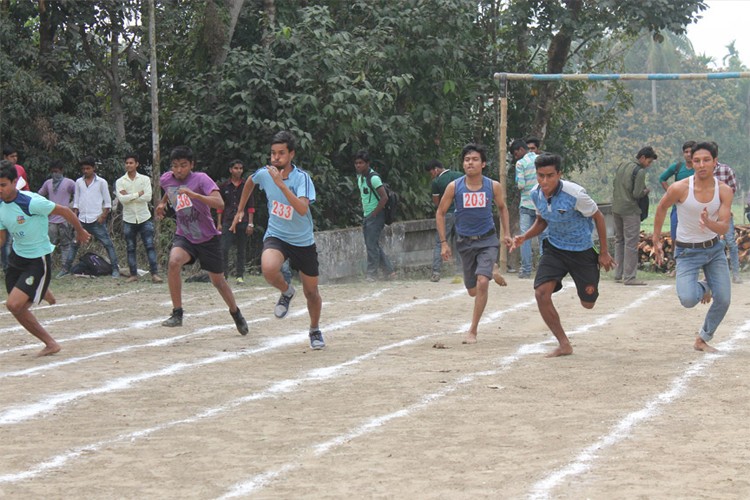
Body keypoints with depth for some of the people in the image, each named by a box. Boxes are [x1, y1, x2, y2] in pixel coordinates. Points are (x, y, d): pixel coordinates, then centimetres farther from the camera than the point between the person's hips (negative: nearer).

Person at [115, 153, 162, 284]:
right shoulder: (120, 182, 3)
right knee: (130, 248, 4)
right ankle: (133, 274, 10)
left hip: (144, 218, -1)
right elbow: (122, 199, -12)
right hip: (128, 219, 1)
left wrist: (129, 197, -11)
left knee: (150, 246, -6)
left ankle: (155, 274, -8)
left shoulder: (145, 179, 2)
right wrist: (138, 194, -12)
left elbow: (148, 197, -11)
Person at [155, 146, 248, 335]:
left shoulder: (201, 179, -19)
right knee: (174, 262, -29)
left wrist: (194, 195, -45)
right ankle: (177, 313, -22)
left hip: (208, 238, -2)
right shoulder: (166, 179, -4)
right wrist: (163, 203, 14)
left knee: (217, 280, 10)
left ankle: (236, 314, 38)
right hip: (184, 236, 2)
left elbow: (219, 203, -36)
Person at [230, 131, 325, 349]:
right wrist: (240, 210, 23)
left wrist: (282, 185, -41)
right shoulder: (264, 173, -8)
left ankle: (315, 330, 38)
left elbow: (303, 209, -36)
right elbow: (250, 182, 18)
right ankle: (286, 292, 1)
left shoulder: (302, 178, -19)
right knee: (269, 268, -33)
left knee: (311, 292, 9)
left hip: (303, 241, -1)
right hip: (276, 236, 1)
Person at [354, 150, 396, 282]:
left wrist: (374, 214, -17)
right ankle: (389, 271, 19)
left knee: (372, 246, -8)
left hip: (375, 216, -9)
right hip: (367, 216, 9)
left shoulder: (373, 178, -17)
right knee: (373, 245, 11)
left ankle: (371, 275, -3)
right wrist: (364, 211, 14)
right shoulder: (359, 177, 10)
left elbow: (384, 198, -21)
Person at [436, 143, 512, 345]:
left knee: (482, 282, -21)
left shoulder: (493, 186, -8)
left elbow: (502, 208, 12)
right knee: (473, 290, 11)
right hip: (465, 242, 2)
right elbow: (440, 213, 0)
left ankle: (473, 330, -10)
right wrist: (443, 242, -5)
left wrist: (506, 233, 6)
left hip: (487, 240, -1)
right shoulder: (454, 187, -10)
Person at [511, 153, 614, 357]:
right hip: (554, 249, 4)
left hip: (581, 250, -4)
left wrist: (604, 252, -5)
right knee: (541, 293, -18)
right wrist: (525, 237, -8)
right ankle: (564, 344, -6)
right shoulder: (536, 195, -10)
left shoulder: (575, 194, -26)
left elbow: (598, 217, -11)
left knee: (588, 303, 8)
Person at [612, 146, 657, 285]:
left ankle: (618, 275, 17)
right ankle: (629, 277, -6)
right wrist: (646, 191, 1)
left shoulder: (622, 166, 11)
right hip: (630, 210, -8)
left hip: (616, 209, 8)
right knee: (631, 243, -5)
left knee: (619, 240, 15)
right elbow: (637, 194, -17)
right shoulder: (640, 171, -13)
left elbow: (614, 184, 18)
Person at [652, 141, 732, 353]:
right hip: (687, 251, -3)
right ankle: (702, 288, 17)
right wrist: (656, 240, 5)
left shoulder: (724, 191, -13)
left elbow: (724, 227, -17)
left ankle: (702, 340, 22)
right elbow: (662, 208, 0)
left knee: (723, 300, -2)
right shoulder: (680, 188, -20)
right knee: (687, 300, -22)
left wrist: (708, 223, -39)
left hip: (714, 248, 3)